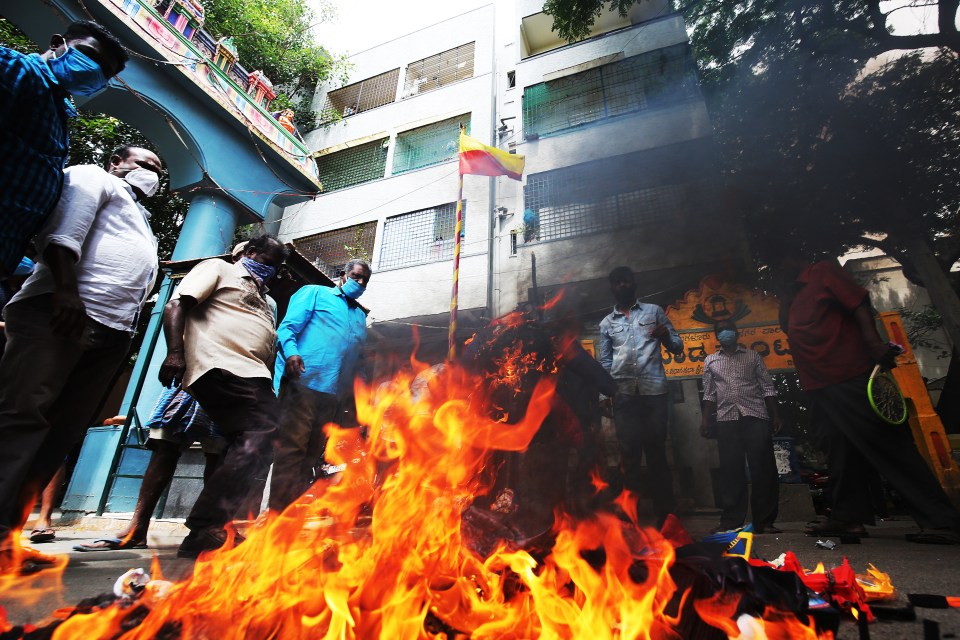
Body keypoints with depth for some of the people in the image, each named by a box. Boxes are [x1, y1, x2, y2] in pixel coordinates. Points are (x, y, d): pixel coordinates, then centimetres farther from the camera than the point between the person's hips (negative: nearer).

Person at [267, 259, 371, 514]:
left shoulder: (361, 316, 27)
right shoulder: (315, 292, 11)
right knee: (291, 448, -10)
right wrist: (291, 352, -21)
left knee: (311, 454, 7)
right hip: (304, 381, -6)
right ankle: (277, 510, -5)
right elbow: (288, 326, -1)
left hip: (335, 393, 6)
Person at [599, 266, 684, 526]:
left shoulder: (654, 311, 14)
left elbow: (678, 347, 12)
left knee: (657, 452, 2)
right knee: (629, 453, 2)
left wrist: (666, 336, -11)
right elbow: (605, 362, 13)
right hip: (623, 395, 1)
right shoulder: (606, 323, 17)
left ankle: (665, 515, 10)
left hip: (655, 391, -1)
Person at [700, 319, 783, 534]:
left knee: (763, 469, -3)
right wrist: (705, 419, 5)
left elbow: (767, 387, 8)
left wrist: (775, 415, -1)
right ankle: (731, 521, 8)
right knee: (731, 471, 2)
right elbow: (709, 394, 14)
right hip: (727, 420, 1)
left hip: (756, 417, -1)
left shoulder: (753, 356, 12)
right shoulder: (710, 361, 15)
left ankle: (764, 521, 6)